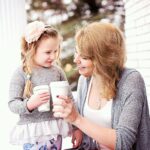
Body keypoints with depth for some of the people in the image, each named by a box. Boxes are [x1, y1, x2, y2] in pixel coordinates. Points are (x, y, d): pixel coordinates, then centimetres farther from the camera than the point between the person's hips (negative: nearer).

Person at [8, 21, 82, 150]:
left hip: (55, 129, 4)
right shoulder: (21, 73, -8)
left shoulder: (57, 71, 2)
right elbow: (12, 104, -9)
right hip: (31, 132, -3)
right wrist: (29, 104, -29)